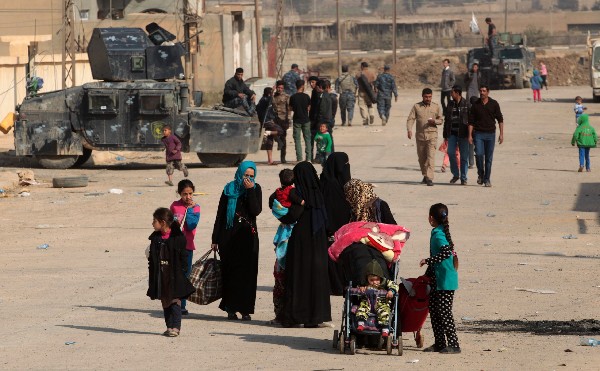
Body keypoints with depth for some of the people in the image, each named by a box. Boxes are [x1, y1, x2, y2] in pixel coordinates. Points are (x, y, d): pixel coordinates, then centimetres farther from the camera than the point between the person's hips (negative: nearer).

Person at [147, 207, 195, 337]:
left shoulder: (178, 237, -9)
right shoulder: (155, 238, 7)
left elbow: (183, 257, -7)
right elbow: (152, 257, 11)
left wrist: (181, 272, -10)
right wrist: (151, 276, 7)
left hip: (174, 275, -5)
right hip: (160, 276, 5)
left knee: (175, 300, -6)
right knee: (165, 301, 8)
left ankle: (176, 327, -4)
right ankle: (169, 326, 13)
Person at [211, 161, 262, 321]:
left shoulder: (255, 189, 3)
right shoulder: (229, 189, 3)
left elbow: (256, 211, -11)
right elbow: (220, 214, 4)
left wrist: (250, 190, -16)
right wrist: (215, 239, 2)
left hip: (248, 237, 0)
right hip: (229, 235, 0)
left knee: (247, 272, -4)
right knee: (230, 271, 1)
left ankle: (245, 309, -2)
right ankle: (231, 309, 8)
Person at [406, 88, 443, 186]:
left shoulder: (436, 107, 6)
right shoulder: (416, 106, 5)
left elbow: (440, 120, 12)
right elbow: (410, 119, -1)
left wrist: (434, 121, -11)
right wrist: (409, 130, -18)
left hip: (432, 135, -2)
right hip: (420, 135, 2)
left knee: (431, 156, -14)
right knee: (421, 157, 10)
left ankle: (429, 178, -19)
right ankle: (425, 175, 28)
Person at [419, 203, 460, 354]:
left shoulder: (438, 234, -16)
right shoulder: (440, 232, 13)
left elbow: (446, 251, -32)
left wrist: (428, 261, -26)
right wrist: (428, 274, 30)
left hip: (445, 280, -10)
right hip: (438, 280, 10)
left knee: (444, 312, -8)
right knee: (433, 309, 13)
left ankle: (453, 344, -6)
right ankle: (439, 343, 18)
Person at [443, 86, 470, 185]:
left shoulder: (466, 105, -2)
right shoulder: (450, 104, 11)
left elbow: (471, 120, -2)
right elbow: (446, 120, 15)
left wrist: (470, 134, -8)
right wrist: (445, 135, 12)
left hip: (463, 133, -3)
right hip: (452, 133, 4)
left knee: (464, 156, 0)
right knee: (451, 153, -8)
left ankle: (463, 178, 7)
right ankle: (455, 175, 8)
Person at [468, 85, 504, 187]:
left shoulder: (494, 104, 2)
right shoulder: (475, 105, 3)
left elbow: (500, 119, 6)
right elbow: (471, 121, 5)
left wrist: (501, 134, 0)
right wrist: (470, 135, -2)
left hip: (490, 133, 0)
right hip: (478, 133, 0)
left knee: (489, 158, 1)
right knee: (479, 154, -14)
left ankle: (487, 179, 9)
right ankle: (480, 174, 7)